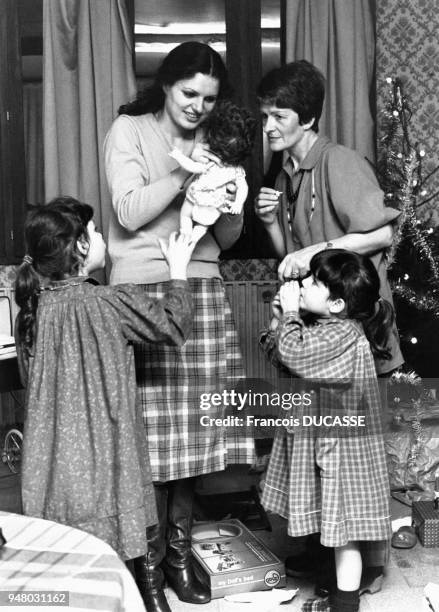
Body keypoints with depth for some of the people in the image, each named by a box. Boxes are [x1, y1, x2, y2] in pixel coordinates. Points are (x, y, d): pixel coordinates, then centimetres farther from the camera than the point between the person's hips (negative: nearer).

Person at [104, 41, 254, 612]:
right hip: (144, 287, -4)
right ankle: (149, 563, 8)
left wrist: (229, 206, -4)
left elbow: (225, 239, 17)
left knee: (191, 427, 3)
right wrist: (181, 174, -14)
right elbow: (128, 214, -6)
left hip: (201, 288, 5)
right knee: (151, 431, -5)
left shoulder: (208, 144, 20)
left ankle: (179, 553, 17)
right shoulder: (128, 130, 5)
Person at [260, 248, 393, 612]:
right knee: (333, 525, 20)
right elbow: (275, 353, 12)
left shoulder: (342, 334, -22)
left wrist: (290, 313, -17)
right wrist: (281, 319, -1)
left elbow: (292, 353, -30)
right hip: (322, 441, 10)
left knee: (343, 529, 3)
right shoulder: (322, 326, 7)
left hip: (340, 447, -10)